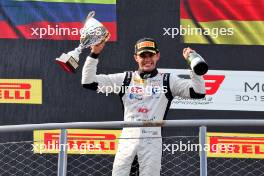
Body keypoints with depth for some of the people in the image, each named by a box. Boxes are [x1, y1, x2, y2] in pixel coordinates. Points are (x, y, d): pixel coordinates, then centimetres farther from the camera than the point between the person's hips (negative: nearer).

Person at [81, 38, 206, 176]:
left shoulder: (168, 81, 10)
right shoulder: (125, 79, 13)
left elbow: (198, 92, -1)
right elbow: (88, 82, 8)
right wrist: (94, 54, -2)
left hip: (152, 140, -1)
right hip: (127, 139, 1)